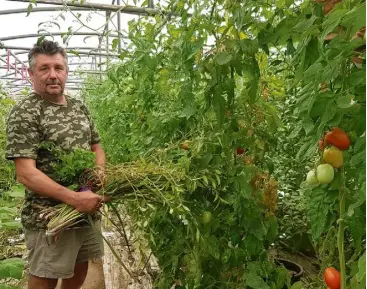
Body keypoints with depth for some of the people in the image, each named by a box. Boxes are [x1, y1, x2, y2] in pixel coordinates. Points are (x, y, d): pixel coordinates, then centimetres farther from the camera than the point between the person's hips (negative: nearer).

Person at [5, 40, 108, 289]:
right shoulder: (25, 113, -14)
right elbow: (26, 173, -21)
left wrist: (100, 175, -6)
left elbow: (97, 147, 15)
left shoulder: (79, 107, 7)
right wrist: (74, 198, -30)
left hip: (87, 210, 6)